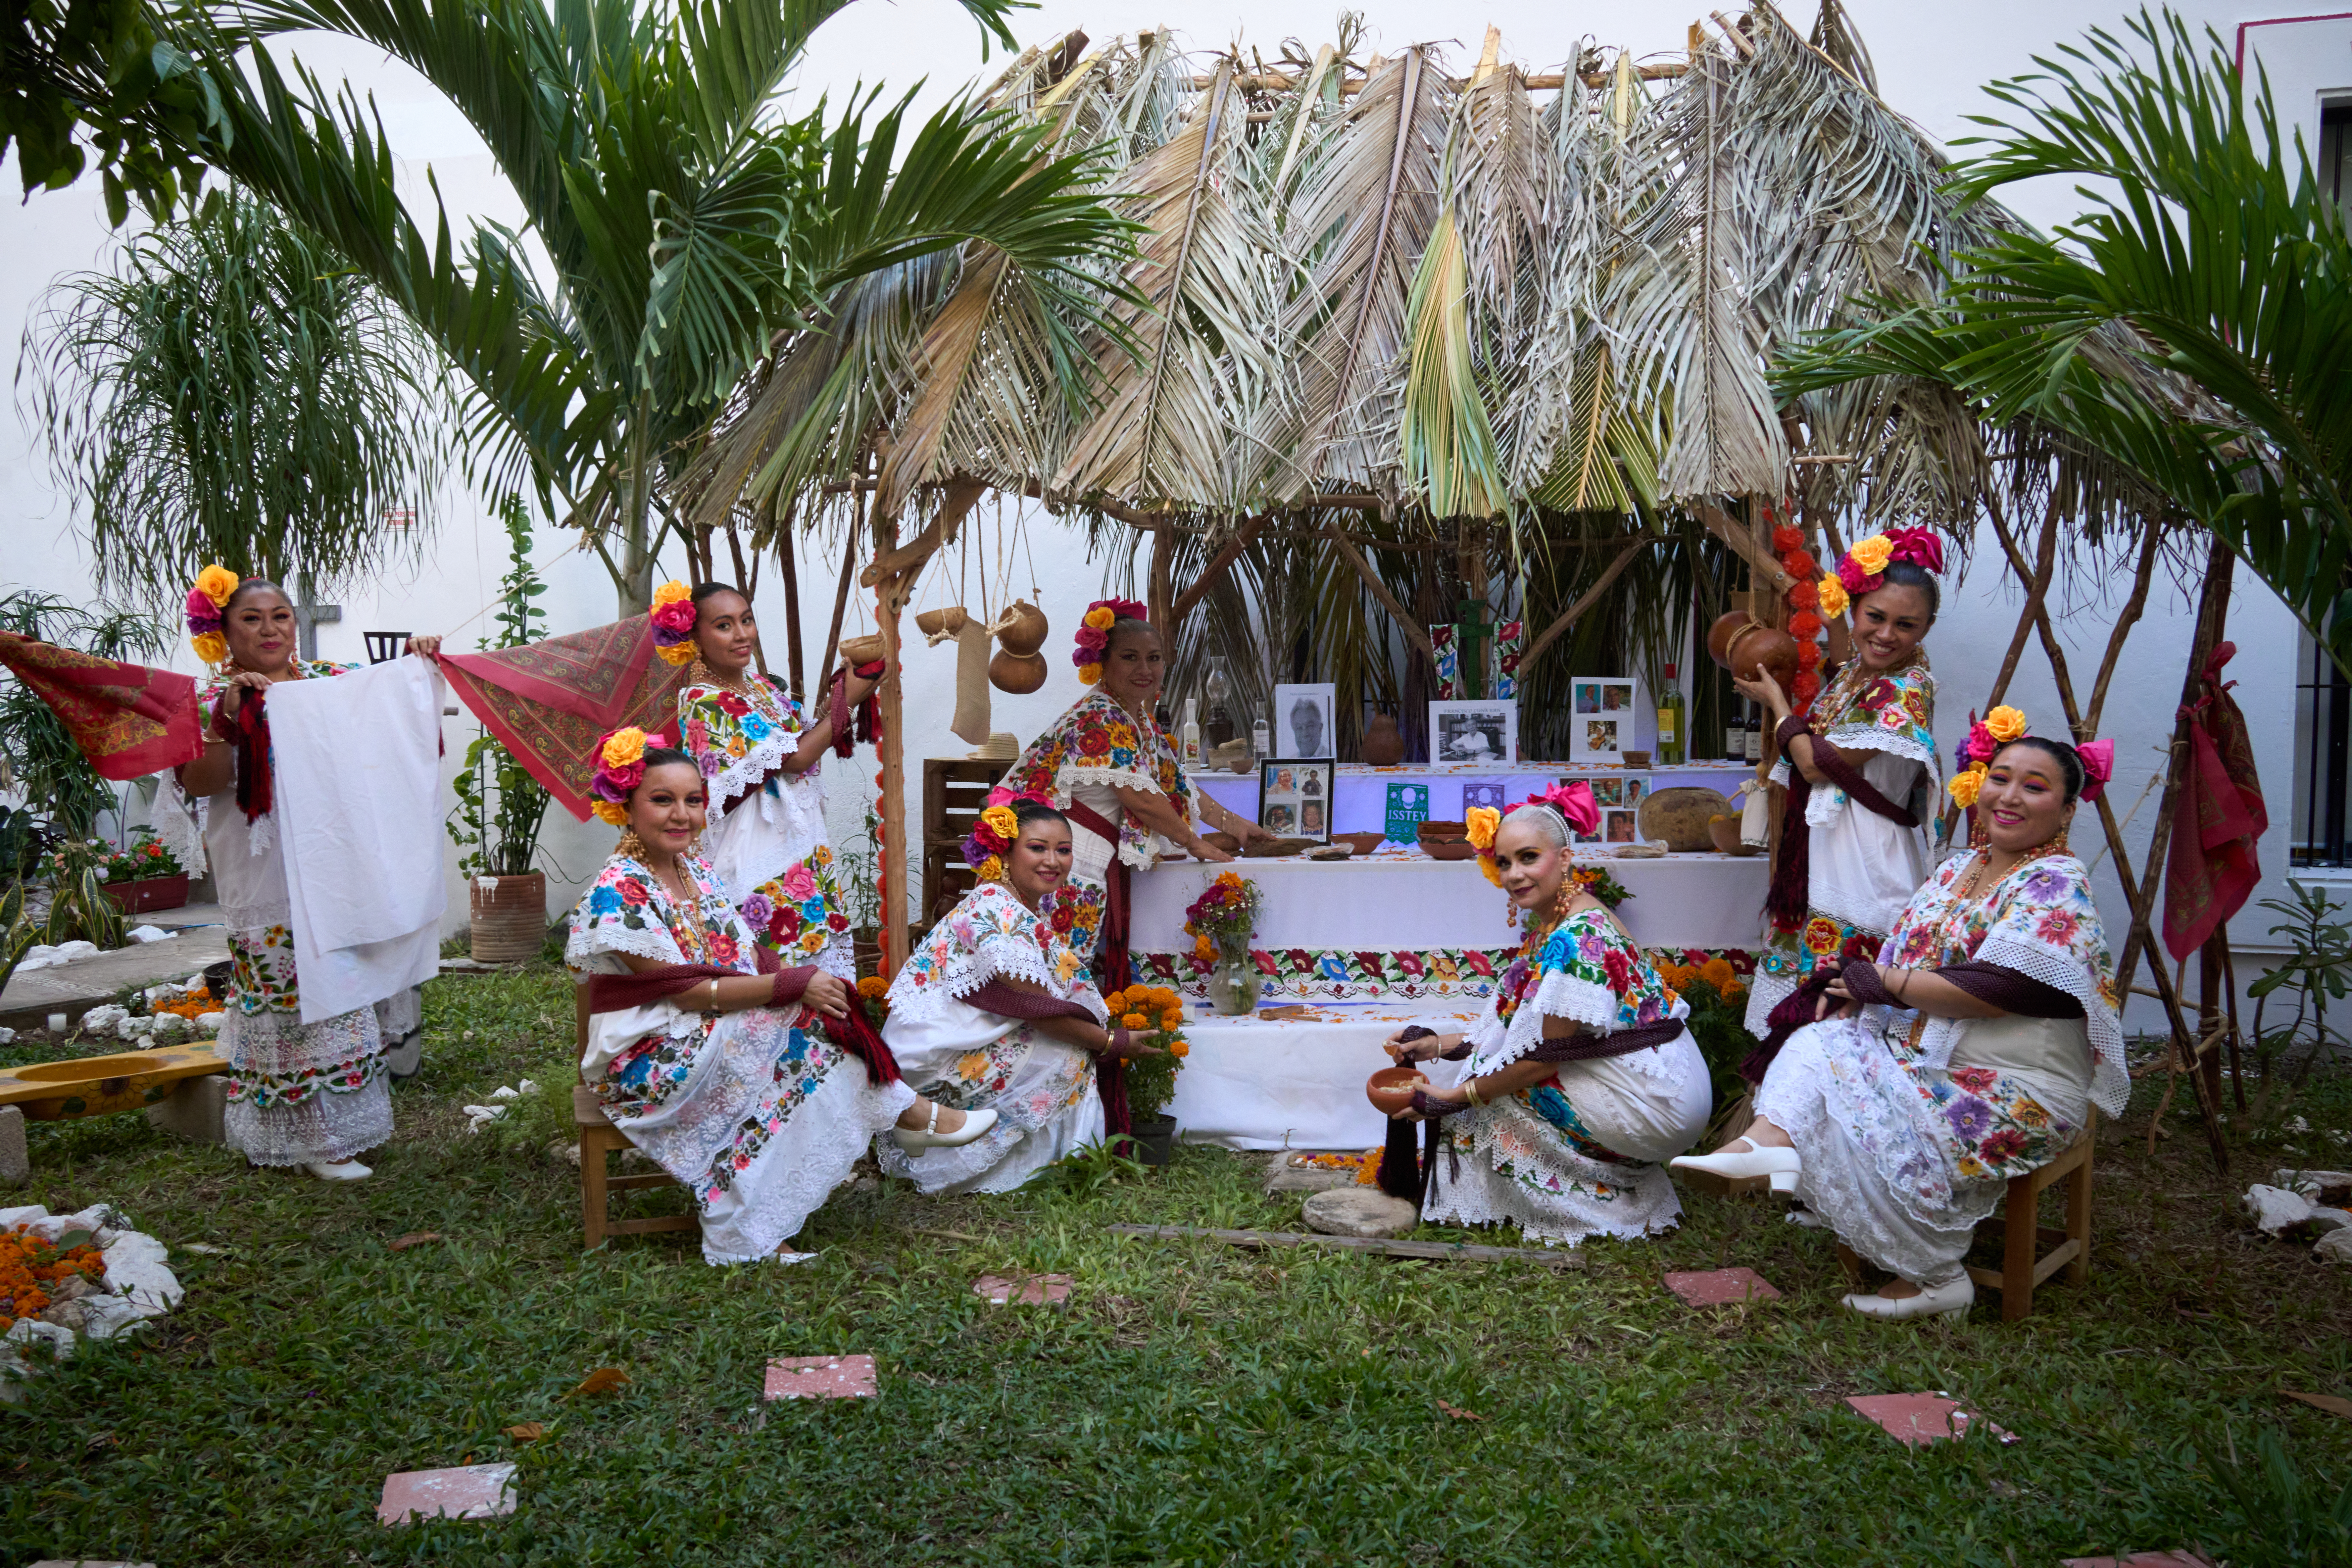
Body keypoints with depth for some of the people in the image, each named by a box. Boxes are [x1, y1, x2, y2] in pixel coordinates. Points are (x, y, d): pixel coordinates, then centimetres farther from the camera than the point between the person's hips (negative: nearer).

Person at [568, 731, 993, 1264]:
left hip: (719, 1040, 8)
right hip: (647, 1060, -8)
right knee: (800, 1025, -24)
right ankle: (910, 1114, -6)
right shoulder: (617, 892, -16)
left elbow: (752, 959, 9)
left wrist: (805, 982, -12)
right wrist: (795, 985, -23)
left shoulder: (698, 871, 10)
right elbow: (687, 991, -21)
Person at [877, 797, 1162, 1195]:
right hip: (932, 1054, -9)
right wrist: (1112, 1042, -14)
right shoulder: (993, 907, -20)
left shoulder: (1033, 912, 11)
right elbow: (1037, 1009, -23)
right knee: (1065, 1050, -14)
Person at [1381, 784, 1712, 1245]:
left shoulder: (1575, 941, -24)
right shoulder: (1549, 921, 7)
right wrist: (1438, 1045, 6)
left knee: (1507, 1081, -9)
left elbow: (1544, 1056, -21)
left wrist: (1455, 1097, -14)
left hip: (1653, 1100, -10)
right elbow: (1515, 1027, 11)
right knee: (1492, 1062, 11)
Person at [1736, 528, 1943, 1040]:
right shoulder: (1858, 671, 7)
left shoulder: (1909, 691, -18)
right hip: (1822, 854, 9)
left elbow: (1817, 765, -16)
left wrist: (1775, 701, -1)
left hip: (1860, 864, -9)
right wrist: (1827, 603, 21)